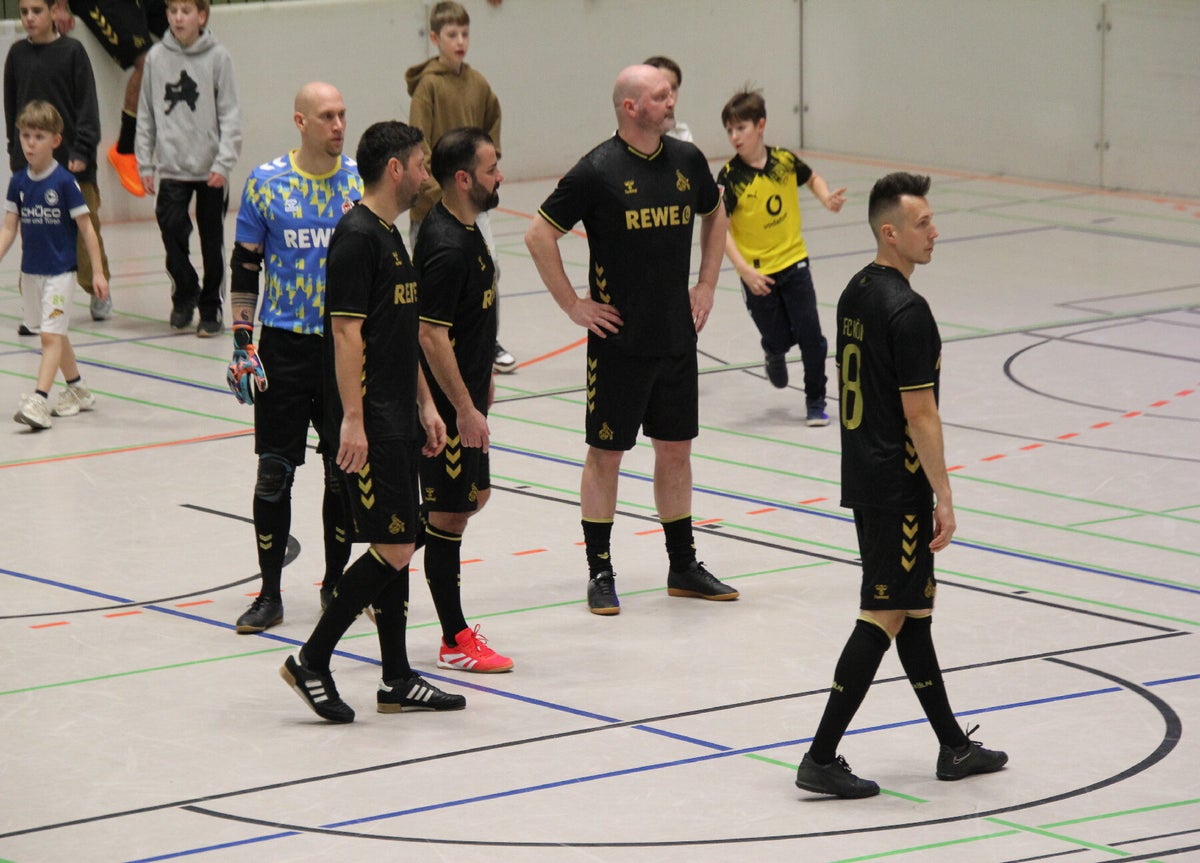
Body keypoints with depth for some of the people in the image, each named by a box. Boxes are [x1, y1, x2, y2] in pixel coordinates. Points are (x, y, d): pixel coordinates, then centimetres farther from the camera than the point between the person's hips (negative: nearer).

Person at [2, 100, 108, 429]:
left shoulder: (64, 182, -13)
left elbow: (87, 229, -9)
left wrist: (97, 272, -9)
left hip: (59, 272, -6)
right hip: (31, 272, 6)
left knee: (51, 335, -12)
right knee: (56, 334, 17)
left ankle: (39, 400, -19)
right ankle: (78, 390, 32)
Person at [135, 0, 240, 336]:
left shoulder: (217, 57, -5)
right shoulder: (156, 58, 1)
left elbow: (229, 115, -4)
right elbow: (146, 114, 8)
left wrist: (224, 162, -12)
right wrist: (144, 163, 5)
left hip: (210, 168, -1)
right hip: (172, 168, 1)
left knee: (212, 243, 6)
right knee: (172, 232, -6)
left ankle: (210, 309, 18)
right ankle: (184, 293, 18)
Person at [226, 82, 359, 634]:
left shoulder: (362, 181, 2)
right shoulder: (266, 184, -2)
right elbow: (244, 267, 2)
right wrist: (242, 342, -2)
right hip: (284, 345, -2)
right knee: (274, 472, -2)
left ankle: (336, 582, 22)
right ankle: (269, 594, 7)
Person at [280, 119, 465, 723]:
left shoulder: (390, 235, 16)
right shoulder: (357, 236, -14)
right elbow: (347, 332, -19)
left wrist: (425, 405, 20)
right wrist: (352, 420, -22)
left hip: (397, 419, 10)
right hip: (369, 422, -10)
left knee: (396, 549, 10)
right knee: (393, 548, -10)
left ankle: (397, 682, 15)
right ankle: (311, 661, -3)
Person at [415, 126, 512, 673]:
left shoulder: (463, 230, 8)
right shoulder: (447, 247, -24)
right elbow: (431, 335, -25)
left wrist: (481, 379, 25)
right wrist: (465, 408, -23)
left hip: (464, 393, 10)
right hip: (447, 404, -10)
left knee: (474, 496, 19)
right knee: (449, 514, 0)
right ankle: (455, 642, 8)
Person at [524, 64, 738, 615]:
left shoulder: (687, 161, 4)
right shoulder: (598, 171, -13)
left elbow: (714, 216, 23)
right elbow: (539, 235, -10)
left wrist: (706, 286, 15)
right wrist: (573, 305, -9)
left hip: (677, 336, 5)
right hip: (619, 339, -5)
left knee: (676, 448, 12)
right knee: (606, 452, 3)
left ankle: (683, 567, 22)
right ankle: (600, 573, 11)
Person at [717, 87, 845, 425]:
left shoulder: (785, 160, -5)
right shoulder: (730, 176, -15)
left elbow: (812, 178, 18)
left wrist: (827, 199, -3)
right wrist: (744, 269, -27)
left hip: (793, 261, 2)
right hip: (757, 273, -2)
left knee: (810, 336, -2)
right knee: (777, 339, 5)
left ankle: (816, 401, 14)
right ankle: (774, 356, 43)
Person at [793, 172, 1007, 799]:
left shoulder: (856, 292, 9)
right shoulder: (907, 311, -20)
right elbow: (919, 415, -20)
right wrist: (944, 499, -13)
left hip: (862, 477, 10)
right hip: (898, 487, -10)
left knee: (913, 608, 15)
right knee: (884, 617, -5)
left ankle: (954, 746, 25)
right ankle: (821, 759, -5)